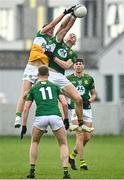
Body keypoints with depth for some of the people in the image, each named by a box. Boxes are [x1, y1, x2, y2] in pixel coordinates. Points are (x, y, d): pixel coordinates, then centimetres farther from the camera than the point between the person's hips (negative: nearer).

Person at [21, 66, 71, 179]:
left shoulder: (33, 88, 20)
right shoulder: (55, 86, 20)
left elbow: (26, 109, 15)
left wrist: (24, 126, 20)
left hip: (40, 117, 0)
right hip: (55, 116, 0)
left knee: (34, 142, 27)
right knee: (63, 144, 17)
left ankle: (32, 171, 19)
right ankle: (66, 172, 0)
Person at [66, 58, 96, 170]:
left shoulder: (89, 79, 8)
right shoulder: (69, 79, 3)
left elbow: (94, 94, 15)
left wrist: (89, 101, -5)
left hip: (87, 109, 3)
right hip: (75, 109, -3)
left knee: (87, 137, 0)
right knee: (80, 136, -13)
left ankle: (72, 155, 22)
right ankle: (82, 162, -9)